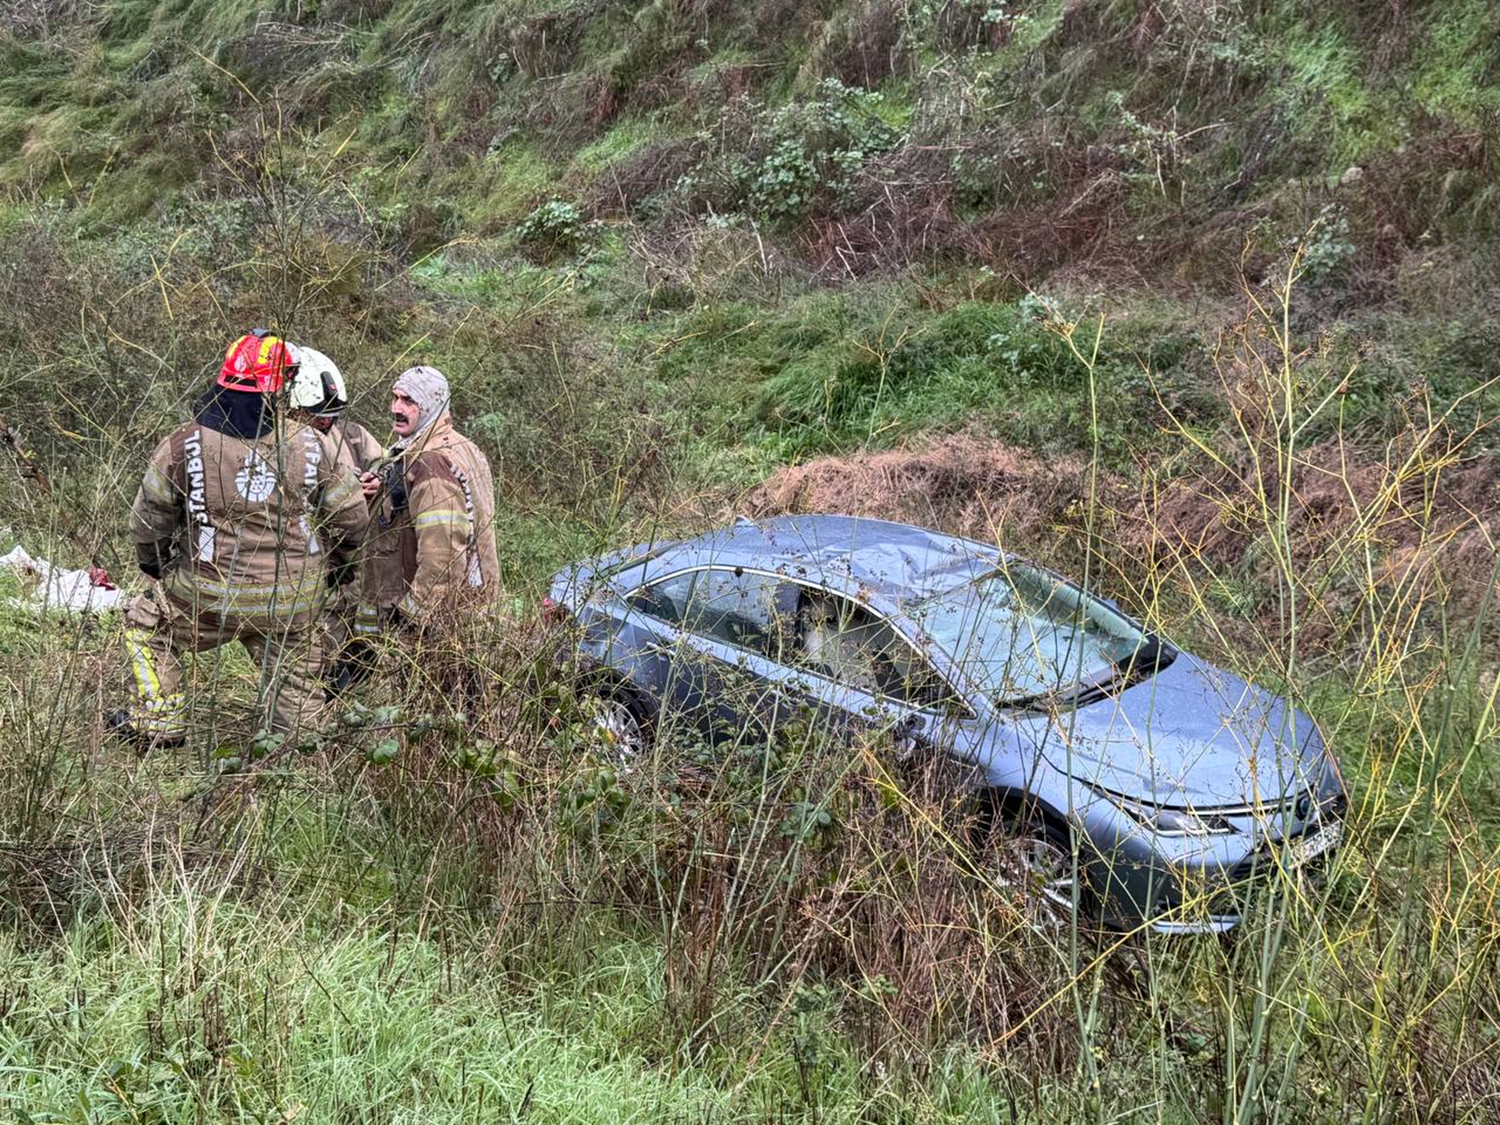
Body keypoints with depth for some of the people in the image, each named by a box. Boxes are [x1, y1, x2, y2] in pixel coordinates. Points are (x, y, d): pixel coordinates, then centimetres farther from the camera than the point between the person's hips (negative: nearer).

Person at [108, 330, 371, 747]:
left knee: (146, 624, 24)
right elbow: (352, 521, 2)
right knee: (293, 663, 24)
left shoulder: (183, 446, -10)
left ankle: (160, 723, 25)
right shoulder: (311, 445, -6)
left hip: (209, 595, -1)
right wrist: (326, 564, 22)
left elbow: (147, 523, 0)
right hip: (293, 600, 1)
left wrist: (154, 567, 22)